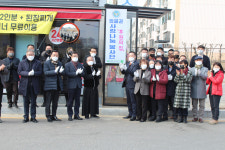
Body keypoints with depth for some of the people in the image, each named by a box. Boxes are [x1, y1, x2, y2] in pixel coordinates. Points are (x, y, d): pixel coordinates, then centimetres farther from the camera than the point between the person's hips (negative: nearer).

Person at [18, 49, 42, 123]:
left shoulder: (38, 63, 6)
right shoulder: (22, 62, 8)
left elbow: (40, 72, -2)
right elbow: (19, 72, -2)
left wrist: (34, 73, -20)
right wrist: (28, 73, -16)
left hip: (34, 85, 0)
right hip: (25, 84, 1)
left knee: (33, 102, 5)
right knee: (26, 102, 6)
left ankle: (33, 117, 13)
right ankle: (26, 117, 14)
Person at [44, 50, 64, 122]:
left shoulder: (60, 63, 15)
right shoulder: (47, 63, -1)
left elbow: (63, 73, 9)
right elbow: (46, 72, -14)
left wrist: (61, 71, -15)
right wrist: (55, 71, -26)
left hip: (58, 85, 5)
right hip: (49, 85, -5)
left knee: (55, 102, 11)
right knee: (48, 102, -2)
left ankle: (54, 115, 19)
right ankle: (48, 116, 6)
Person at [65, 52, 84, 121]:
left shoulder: (80, 65, 16)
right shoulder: (67, 65, 2)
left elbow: (83, 74, 8)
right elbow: (67, 73, -12)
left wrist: (80, 72, -14)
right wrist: (75, 73, -18)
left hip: (78, 85, 4)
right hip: (71, 85, -4)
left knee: (77, 100, 7)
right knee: (70, 101, 0)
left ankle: (76, 115, 15)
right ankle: (70, 115, 8)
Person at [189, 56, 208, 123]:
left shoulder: (205, 69, 9)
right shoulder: (191, 69, 12)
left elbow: (205, 77, -7)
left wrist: (199, 73, -23)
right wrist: (195, 74, -16)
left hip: (202, 89, -1)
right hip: (194, 89, 1)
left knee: (202, 105, 2)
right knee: (194, 105, 5)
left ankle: (201, 117, 8)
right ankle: (195, 117, 14)